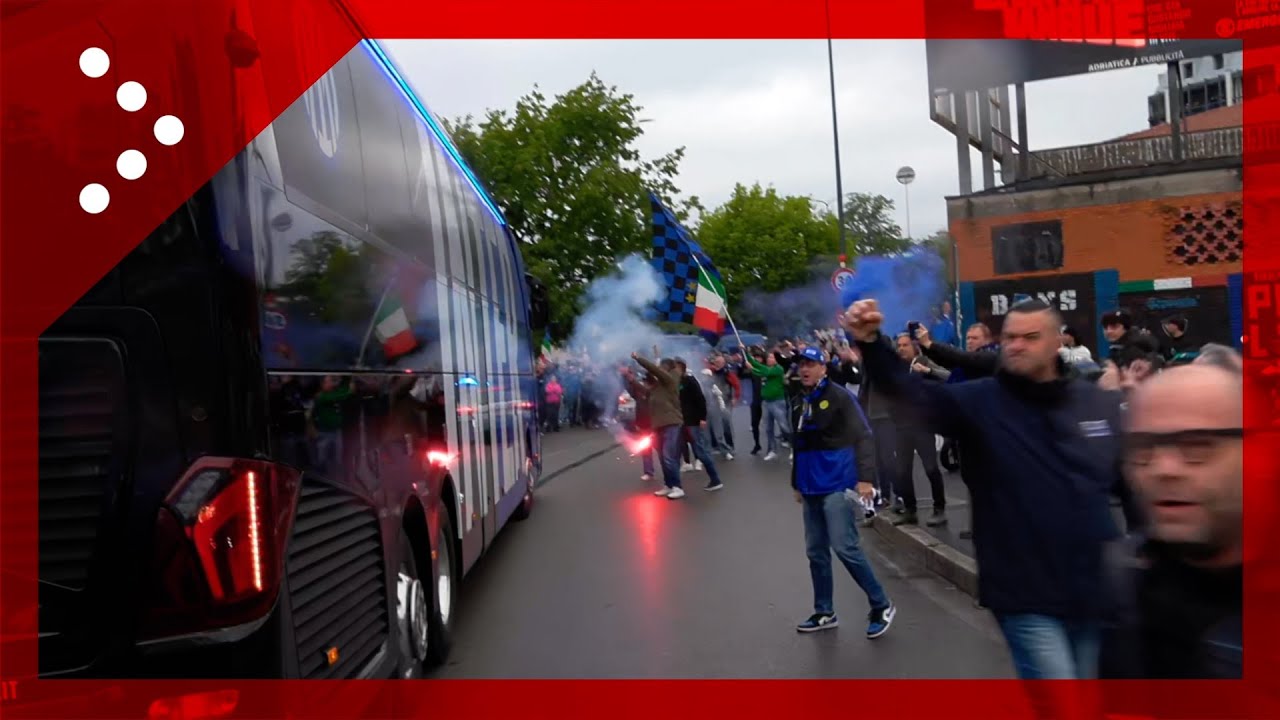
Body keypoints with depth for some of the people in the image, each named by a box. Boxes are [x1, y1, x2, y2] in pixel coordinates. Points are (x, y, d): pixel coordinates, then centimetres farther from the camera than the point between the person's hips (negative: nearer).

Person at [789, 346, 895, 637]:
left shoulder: (839, 397, -7)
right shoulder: (800, 404, 14)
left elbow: (863, 438, -12)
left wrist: (865, 477, -20)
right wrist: (797, 483, 24)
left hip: (838, 486, -7)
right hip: (812, 489, 7)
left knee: (844, 547, -11)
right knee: (816, 551, 10)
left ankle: (881, 605, 5)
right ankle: (824, 612, 22)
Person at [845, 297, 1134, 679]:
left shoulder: (1101, 404, 1)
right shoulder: (979, 402, -9)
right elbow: (913, 392, -26)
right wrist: (871, 344, -42)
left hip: (1097, 590, 4)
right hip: (1027, 597, -4)